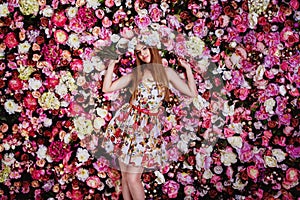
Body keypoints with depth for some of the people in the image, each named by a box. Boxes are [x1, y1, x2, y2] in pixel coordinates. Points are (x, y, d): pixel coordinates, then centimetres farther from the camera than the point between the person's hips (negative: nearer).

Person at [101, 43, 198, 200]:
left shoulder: (167, 72, 6)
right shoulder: (135, 74, 8)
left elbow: (192, 93, 3)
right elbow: (106, 88, 2)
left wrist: (187, 68, 2)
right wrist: (111, 65, 0)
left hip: (148, 128, -2)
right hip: (126, 122, 2)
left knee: (133, 178, -6)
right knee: (125, 175, 6)